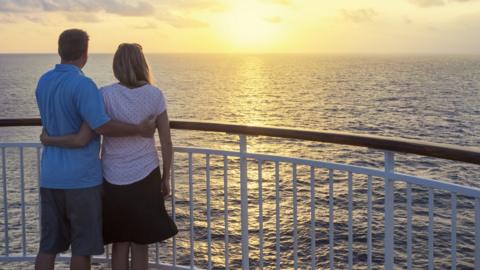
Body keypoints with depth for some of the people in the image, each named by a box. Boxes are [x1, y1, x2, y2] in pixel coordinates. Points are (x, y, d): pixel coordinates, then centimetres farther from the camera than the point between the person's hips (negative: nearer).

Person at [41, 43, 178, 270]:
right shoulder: (155, 95, -8)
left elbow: (81, 140, -17)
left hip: (114, 180, 0)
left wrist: (48, 139, 1)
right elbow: (166, 143, -4)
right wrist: (166, 178, 9)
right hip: (145, 177, 0)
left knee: (119, 243, 17)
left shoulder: (105, 95, -12)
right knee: (140, 246, 13)